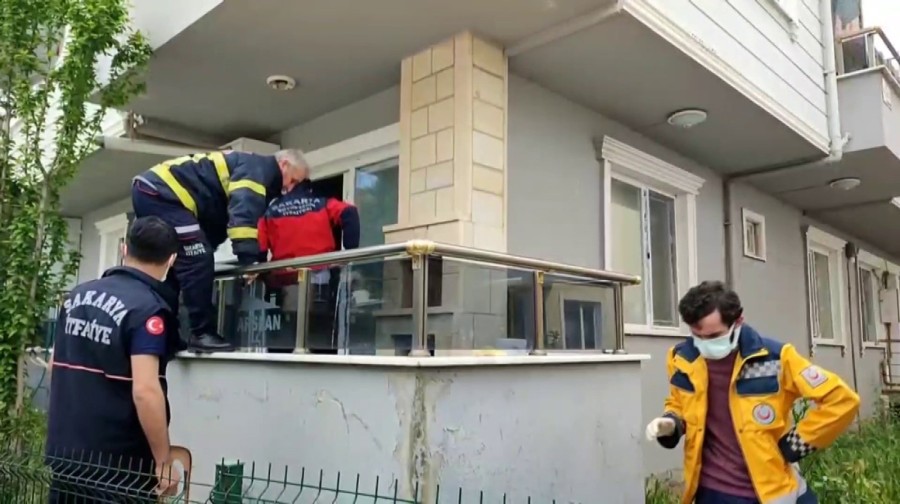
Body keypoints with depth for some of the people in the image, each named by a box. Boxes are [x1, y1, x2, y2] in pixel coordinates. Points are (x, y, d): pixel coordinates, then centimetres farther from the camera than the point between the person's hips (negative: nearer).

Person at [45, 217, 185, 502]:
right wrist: (163, 461, -18)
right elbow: (145, 391, -26)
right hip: (118, 460, -7)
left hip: (64, 451, 7)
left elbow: (55, 367, 14)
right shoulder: (148, 308, -19)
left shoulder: (76, 295, 5)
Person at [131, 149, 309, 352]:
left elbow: (218, 220, 23)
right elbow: (245, 210, -25)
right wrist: (249, 258, -31)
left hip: (149, 191, 11)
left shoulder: (253, 172, 22)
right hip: (159, 192, -11)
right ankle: (202, 334, -13)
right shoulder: (257, 168, -8)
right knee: (198, 262, -16)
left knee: (167, 270, 16)